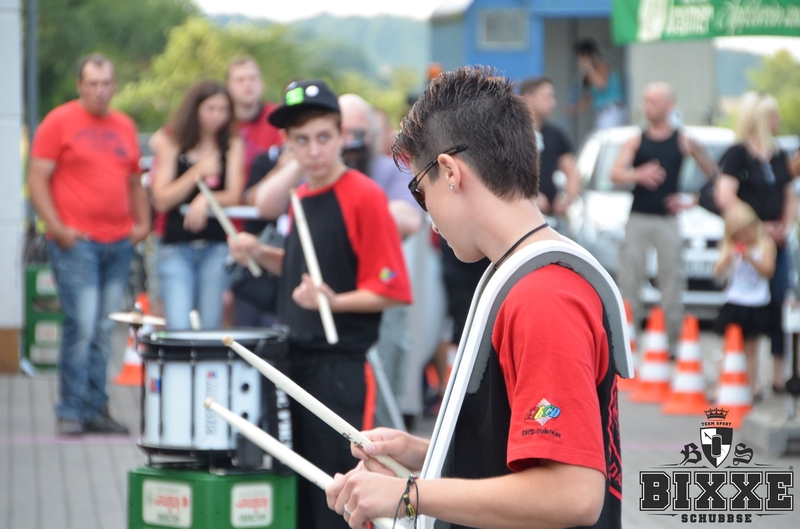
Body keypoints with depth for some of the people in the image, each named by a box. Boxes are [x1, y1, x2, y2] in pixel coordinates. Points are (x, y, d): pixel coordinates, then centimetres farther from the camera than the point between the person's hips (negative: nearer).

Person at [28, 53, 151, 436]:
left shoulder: (125, 127, 17)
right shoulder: (59, 122, 0)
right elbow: (37, 179, -3)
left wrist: (142, 222, 10)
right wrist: (56, 228, -12)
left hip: (119, 242, 5)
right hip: (76, 242, -5)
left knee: (105, 329, 5)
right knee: (82, 325, -11)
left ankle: (95, 409, 11)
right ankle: (70, 412, -4)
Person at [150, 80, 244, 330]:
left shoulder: (232, 145, 9)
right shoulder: (172, 143, 5)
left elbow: (234, 196, 2)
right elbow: (161, 200, -1)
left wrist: (206, 199, -18)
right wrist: (197, 173, -12)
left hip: (217, 246, 1)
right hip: (176, 247, -1)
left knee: (211, 327, -1)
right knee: (178, 329, -13)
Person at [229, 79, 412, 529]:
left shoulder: (364, 196, -13)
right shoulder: (302, 196, 11)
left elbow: (390, 289, -15)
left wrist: (333, 301, -28)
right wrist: (261, 255, 9)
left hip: (340, 368, -8)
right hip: (295, 358, 8)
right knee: (297, 485, 14)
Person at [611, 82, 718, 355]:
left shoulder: (684, 142, 6)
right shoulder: (635, 142, 8)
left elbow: (714, 176, 11)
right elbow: (616, 174, -7)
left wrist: (692, 202, 1)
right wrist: (639, 174, -27)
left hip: (668, 220, -1)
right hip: (637, 219, 1)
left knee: (672, 283, -3)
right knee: (628, 282, -3)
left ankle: (674, 343, 3)